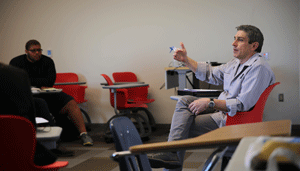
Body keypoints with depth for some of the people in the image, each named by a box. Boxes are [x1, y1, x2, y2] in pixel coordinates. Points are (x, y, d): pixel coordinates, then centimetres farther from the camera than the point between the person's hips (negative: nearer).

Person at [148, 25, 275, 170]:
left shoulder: (259, 68, -19)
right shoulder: (236, 63, 13)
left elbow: (242, 105, -25)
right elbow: (210, 74, 24)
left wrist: (210, 103, -23)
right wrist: (186, 60, 14)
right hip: (221, 109, 10)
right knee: (185, 100, -8)